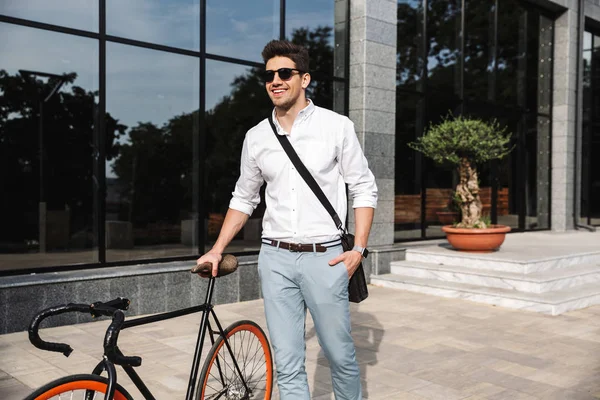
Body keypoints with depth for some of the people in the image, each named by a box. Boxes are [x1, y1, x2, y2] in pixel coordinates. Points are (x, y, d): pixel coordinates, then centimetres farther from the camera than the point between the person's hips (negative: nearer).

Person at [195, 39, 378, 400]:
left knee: (340, 356, 9)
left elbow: (364, 189, 1)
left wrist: (358, 249, -9)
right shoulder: (256, 137, 7)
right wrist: (217, 251, 10)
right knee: (287, 366, 6)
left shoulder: (337, 126, -2)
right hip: (275, 259, 3)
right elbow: (244, 199, 16)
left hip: (324, 257, -2)